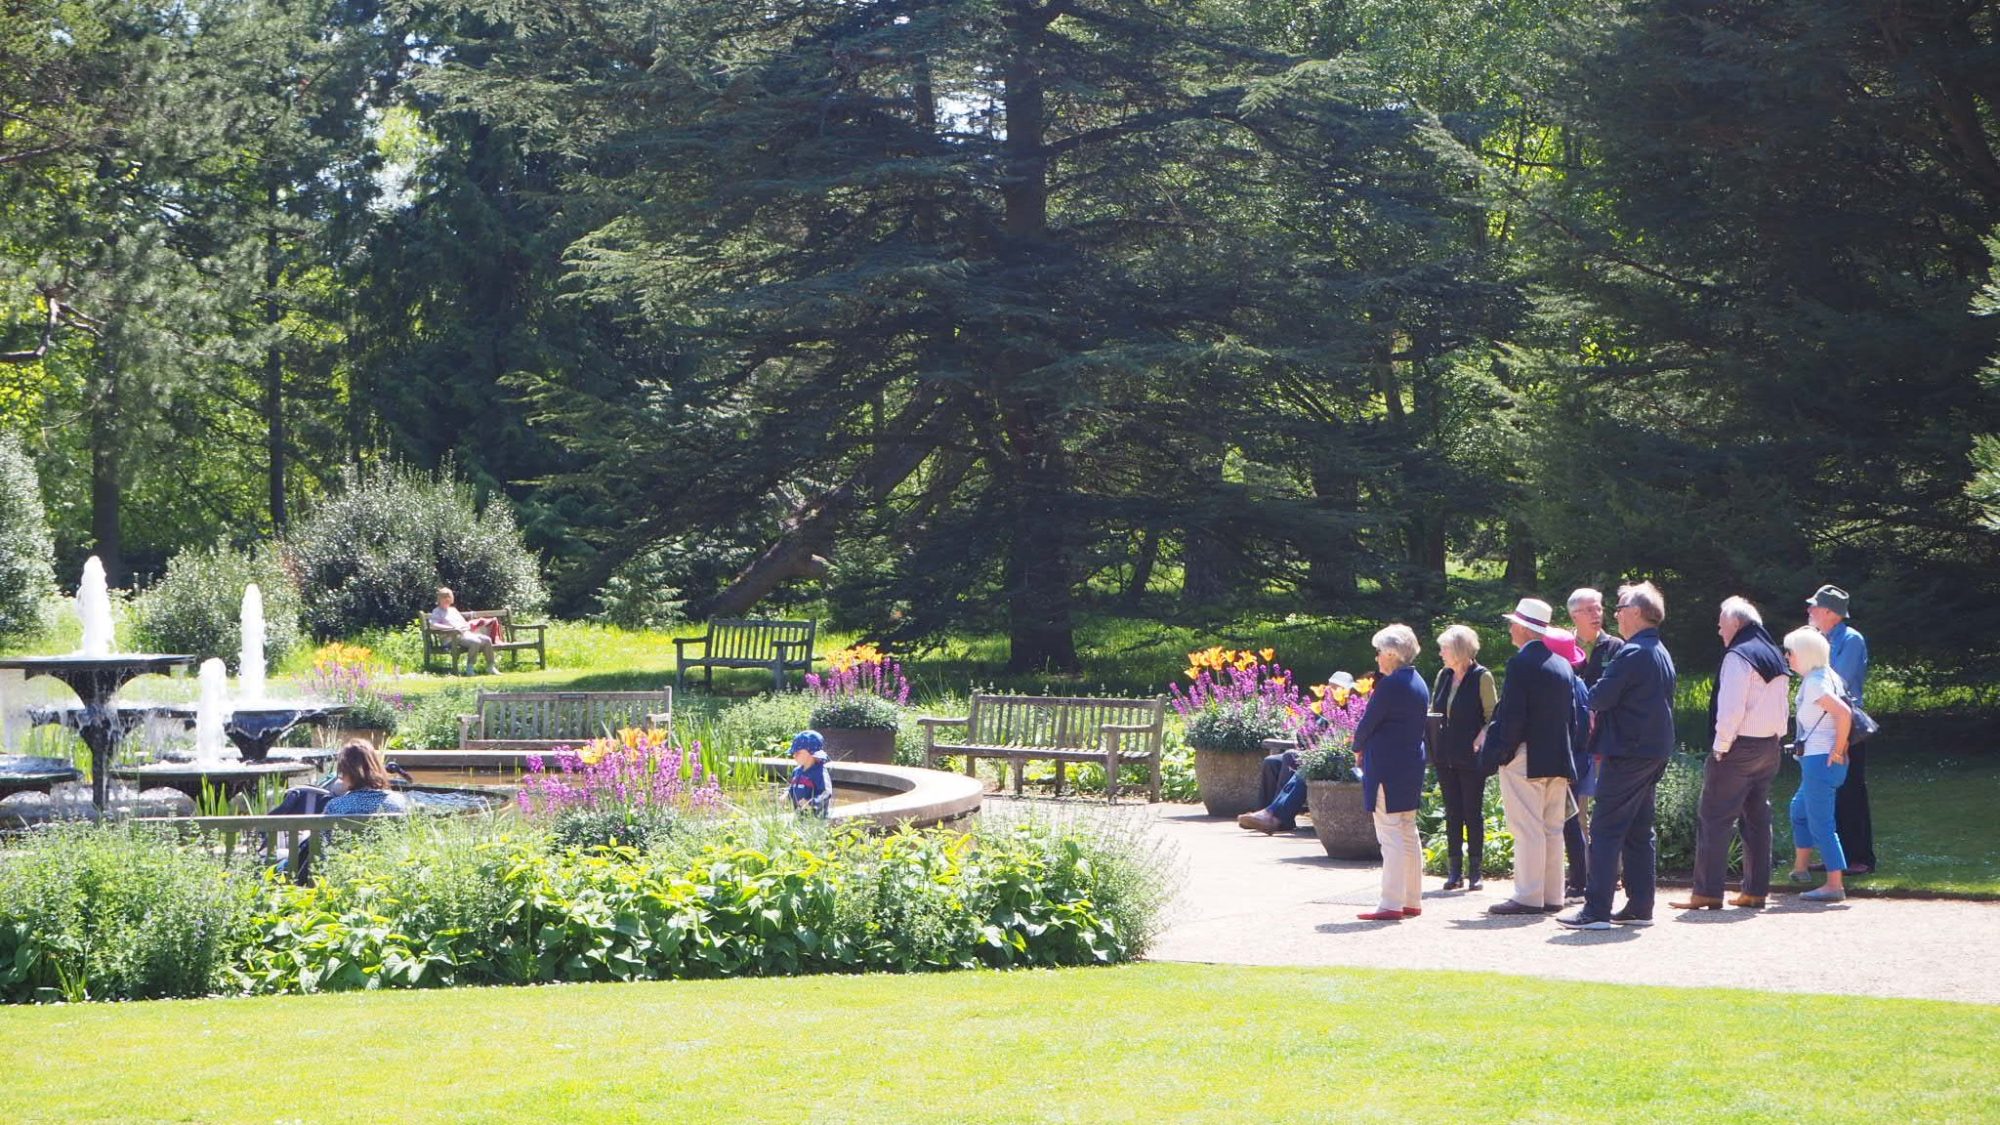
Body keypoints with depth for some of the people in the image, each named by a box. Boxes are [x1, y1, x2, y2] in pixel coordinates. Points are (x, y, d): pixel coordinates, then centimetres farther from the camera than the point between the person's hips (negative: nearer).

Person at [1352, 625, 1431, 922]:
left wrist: (1358, 748, 6)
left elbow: (1368, 723, -14)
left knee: (1391, 835, -8)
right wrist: (1367, 746, 13)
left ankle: (1391, 904, -9)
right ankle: (1412, 900, 19)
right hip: (1412, 765, 9)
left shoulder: (1390, 685, -16)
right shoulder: (1419, 684, 12)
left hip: (1387, 768, -9)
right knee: (1408, 834, 14)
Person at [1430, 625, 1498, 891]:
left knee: (1473, 813, 0)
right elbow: (1433, 710, 19)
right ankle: (1454, 871, 12)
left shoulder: (1482, 677, -7)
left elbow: (1492, 716, -5)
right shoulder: (1443, 675, 10)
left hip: (1471, 758, -6)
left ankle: (1474, 872, 6)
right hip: (1445, 756, 6)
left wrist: (1480, 741, -17)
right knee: (1452, 813, 8)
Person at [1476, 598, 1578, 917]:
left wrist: (1497, 752, -9)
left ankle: (1528, 897, -8)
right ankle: (1552, 895, 13)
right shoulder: (1563, 664, 13)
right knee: (1552, 829, 11)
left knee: (1527, 830, -7)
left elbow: (1511, 716, -17)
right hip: (1558, 759, 8)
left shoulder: (1520, 664, -13)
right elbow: (1572, 716, 15)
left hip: (1525, 759, -8)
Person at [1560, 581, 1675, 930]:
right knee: (1639, 832, 13)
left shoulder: (1632, 654, -16)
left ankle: (1596, 911, -9)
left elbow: (1600, 698, -18)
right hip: (1655, 753, 9)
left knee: (1605, 830, -7)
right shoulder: (1661, 654, 15)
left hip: (1628, 754, -9)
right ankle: (1640, 907, 14)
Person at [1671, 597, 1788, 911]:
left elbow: (1731, 708, -20)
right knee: (1758, 818, 12)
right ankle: (1755, 890, 14)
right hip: (1771, 747, 9)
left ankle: (1707, 893, -8)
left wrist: (1719, 747, -14)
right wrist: (1776, 740, 16)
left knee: (1715, 819, -5)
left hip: (1740, 747, -9)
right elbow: (1783, 707, 16)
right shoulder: (1775, 657, 14)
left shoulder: (1738, 657, -13)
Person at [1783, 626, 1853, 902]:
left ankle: (1835, 885, -9)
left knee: (1820, 822, -8)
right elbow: (1843, 711, 20)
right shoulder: (1828, 676, 13)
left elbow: (1844, 713, -28)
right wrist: (1839, 748, 16)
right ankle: (1800, 869, 38)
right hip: (1817, 759, 11)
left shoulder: (1814, 683, -17)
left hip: (1820, 760, -11)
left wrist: (1838, 749, -20)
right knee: (1799, 808, 26)